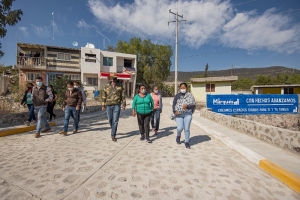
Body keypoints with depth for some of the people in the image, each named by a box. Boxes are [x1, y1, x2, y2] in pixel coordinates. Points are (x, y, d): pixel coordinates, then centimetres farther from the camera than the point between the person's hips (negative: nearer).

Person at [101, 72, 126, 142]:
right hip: (108, 106, 2)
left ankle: (113, 135, 6)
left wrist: (123, 104, 0)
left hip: (117, 106, -2)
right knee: (110, 120, 12)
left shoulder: (120, 86, 2)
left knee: (115, 121, -3)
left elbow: (123, 96, 4)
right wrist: (103, 105, 4)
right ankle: (113, 130, 39)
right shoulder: (106, 86, 4)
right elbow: (103, 96, 7)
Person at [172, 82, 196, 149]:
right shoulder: (177, 96, 6)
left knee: (187, 129, 1)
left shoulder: (190, 95, 2)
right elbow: (174, 105, 3)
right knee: (180, 128, -5)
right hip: (179, 114, 1)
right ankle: (178, 136, 29)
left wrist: (187, 106, -19)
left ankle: (187, 142, 19)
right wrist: (174, 112, -14)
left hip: (187, 114, 0)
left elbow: (194, 105, -1)